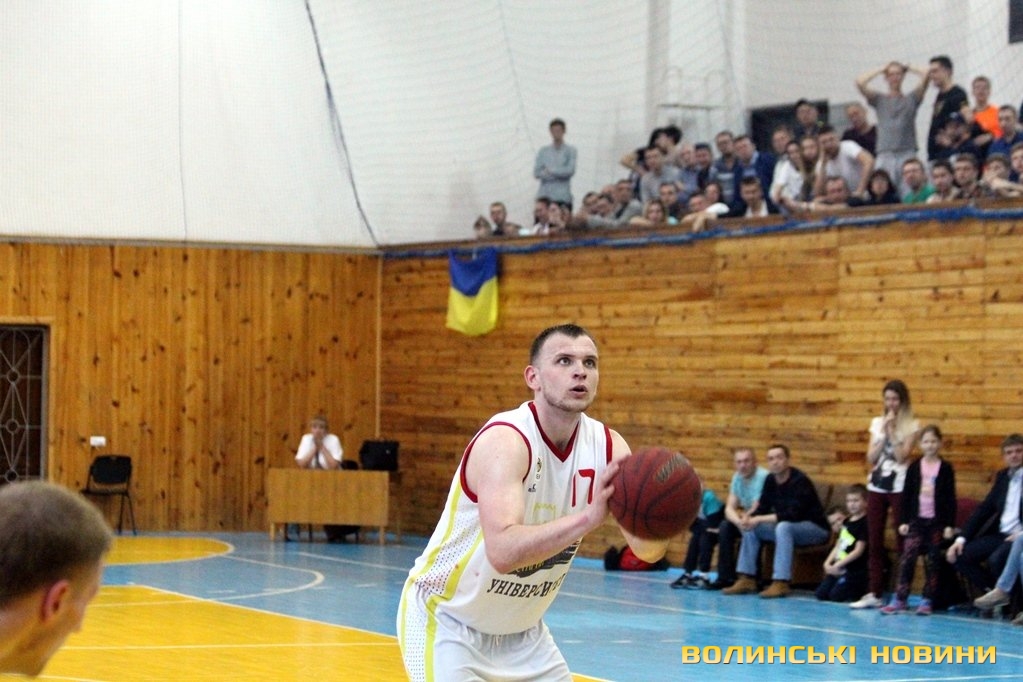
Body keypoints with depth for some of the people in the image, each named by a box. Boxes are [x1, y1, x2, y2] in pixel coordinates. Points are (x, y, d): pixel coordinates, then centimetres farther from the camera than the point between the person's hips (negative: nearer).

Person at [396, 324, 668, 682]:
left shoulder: (607, 445, -8)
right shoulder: (505, 440, -27)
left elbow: (648, 550, -11)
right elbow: (503, 551, -42)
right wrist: (588, 517, -53)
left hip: (521, 630, 7)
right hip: (447, 621, -7)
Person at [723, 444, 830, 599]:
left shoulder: (800, 481, -22)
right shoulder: (770, 481, 0)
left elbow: (792, 515, -30)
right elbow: (762, 509, 3)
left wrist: (759, 520, -31)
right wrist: (749, 518, -20)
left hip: (815, 528, -8)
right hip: (788, 528, 8)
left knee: (783, 527, -36)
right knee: (751, 528, -4)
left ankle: (781, 583, -38)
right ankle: (746, 579, -6)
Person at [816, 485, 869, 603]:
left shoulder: (864, 523, -13)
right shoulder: (846, 521, 13)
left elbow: (858, 551, -16)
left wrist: (838, 565, -17)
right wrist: (828, 563, 0)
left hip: (855, 570, -8)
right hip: (838, 567, 8)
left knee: (835, 595, -15)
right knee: (820, 594, 2)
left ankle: (862, 589, 7)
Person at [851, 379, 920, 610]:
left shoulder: (911, 425, -2)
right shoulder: (877, 423, 11)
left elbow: (902, 456, -13)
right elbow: (871, 458, 4)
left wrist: (892, 431, -12)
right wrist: (884, 432, -5)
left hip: (899, 487, -5)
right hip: (876, 486, 5)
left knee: (902, 541, -3)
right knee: (874, 542, 4)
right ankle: (874, 593, 7)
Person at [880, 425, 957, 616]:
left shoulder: (946, 468, 0)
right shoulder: (914, 467, 4)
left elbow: (950, 498, 1)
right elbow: (906, 496, 6)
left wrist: (950, 524, -4)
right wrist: (903, 521, 1)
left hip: (937, 521, -1)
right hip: (916, 519, 1)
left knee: (932, 562, 3)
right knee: (907, 557, -9)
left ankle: (926, 600, 10)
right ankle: (899, 599, -7)